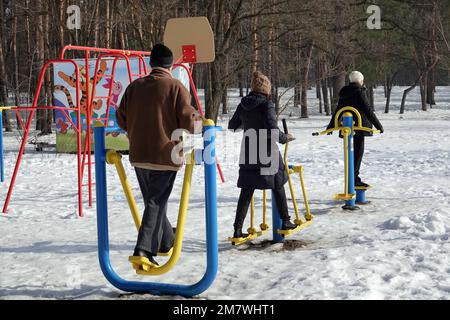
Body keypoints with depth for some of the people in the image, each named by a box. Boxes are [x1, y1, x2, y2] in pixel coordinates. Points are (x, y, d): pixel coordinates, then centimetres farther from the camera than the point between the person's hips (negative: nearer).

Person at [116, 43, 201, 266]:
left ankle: (167, 241, 36)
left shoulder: (134, 86, 4)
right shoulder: (175, 87, -9)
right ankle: (144, 250, -13)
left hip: (139, 156, 5)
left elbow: (121, 119, 9)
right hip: (165, 156, -5)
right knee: (156, 203, -1)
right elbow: (188, 121, -13)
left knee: (154, 200, 20)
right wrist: (200, 123, 9)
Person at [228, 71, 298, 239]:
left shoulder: (243, 105, 3)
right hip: (267, 155, -5)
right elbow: (273, 131, -22)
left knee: (246, 191, 6)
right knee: (278, 187, 14)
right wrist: (285, 138, -2)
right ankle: (285, 221, 25)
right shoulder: (267, 105, -14)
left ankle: (238, 229, 0)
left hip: (248, 153, 5)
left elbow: (232, 127, 15)